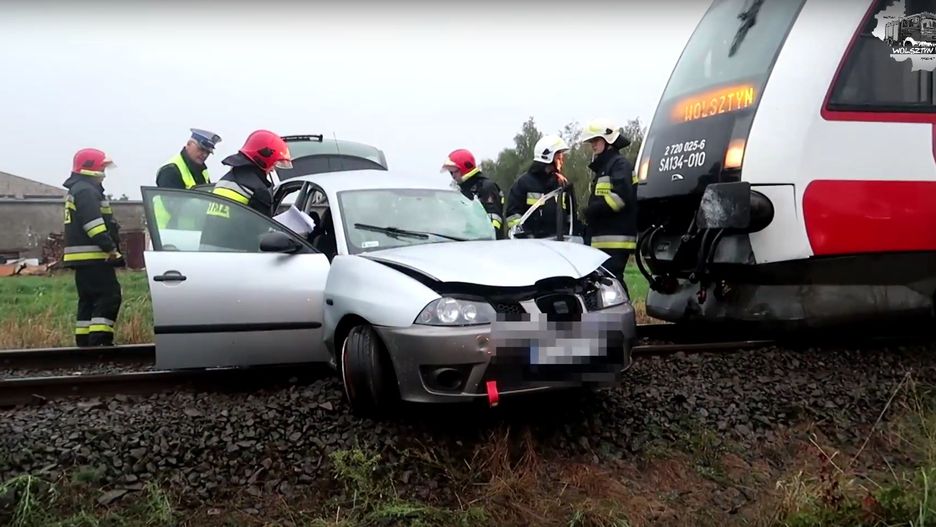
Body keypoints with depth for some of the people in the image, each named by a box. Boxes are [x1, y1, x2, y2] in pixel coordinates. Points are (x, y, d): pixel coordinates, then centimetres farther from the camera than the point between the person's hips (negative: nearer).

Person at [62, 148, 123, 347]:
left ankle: (84, 340, 18)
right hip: (92, 255, -11)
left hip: (84, 257, 11)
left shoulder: (76, 190, 23)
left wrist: (109, 247, 22)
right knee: (109, 295, -12)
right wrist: (110, 248, -24)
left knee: (88, 299, 14)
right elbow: (93, 223, -23)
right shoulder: (86, 190, -12)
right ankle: (99, 340, -17)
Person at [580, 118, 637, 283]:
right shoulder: (601, 168, 25)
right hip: (601, 241, 10)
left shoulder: (620, 164, -5)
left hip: (616, 241, -10)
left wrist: (592, 210, -15)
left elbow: (622, 196, -20)